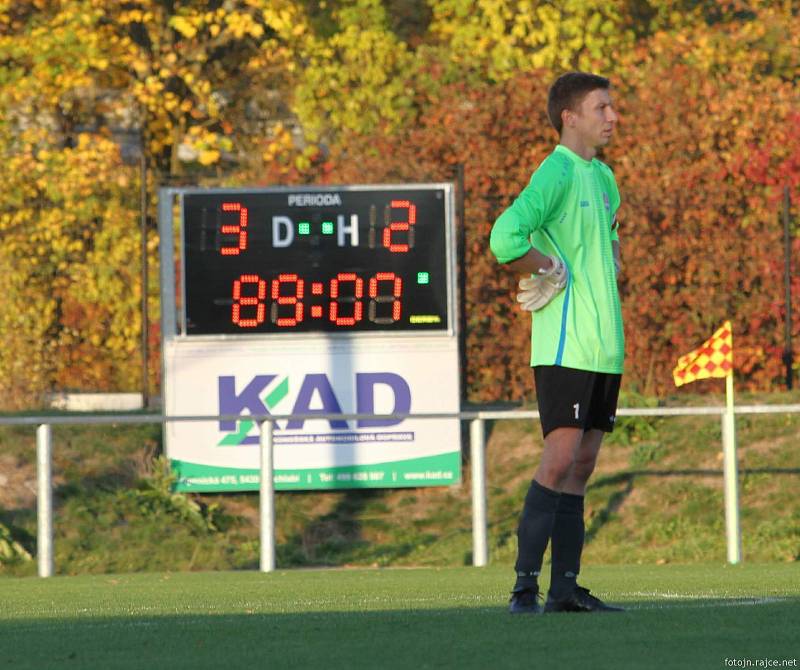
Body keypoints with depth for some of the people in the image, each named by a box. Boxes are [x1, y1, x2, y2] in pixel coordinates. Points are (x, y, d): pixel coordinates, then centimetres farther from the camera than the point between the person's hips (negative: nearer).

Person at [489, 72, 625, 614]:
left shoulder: (604, 177, 16)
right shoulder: (556, 172, -12)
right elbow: (506, 237, -25)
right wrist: (552, 273, -12)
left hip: (604, 346, 9)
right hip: (565, 345, -9)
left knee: (582, 465, 7)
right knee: (560, 461, -13)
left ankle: (566, 588, 9)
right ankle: (525, 586, -12)